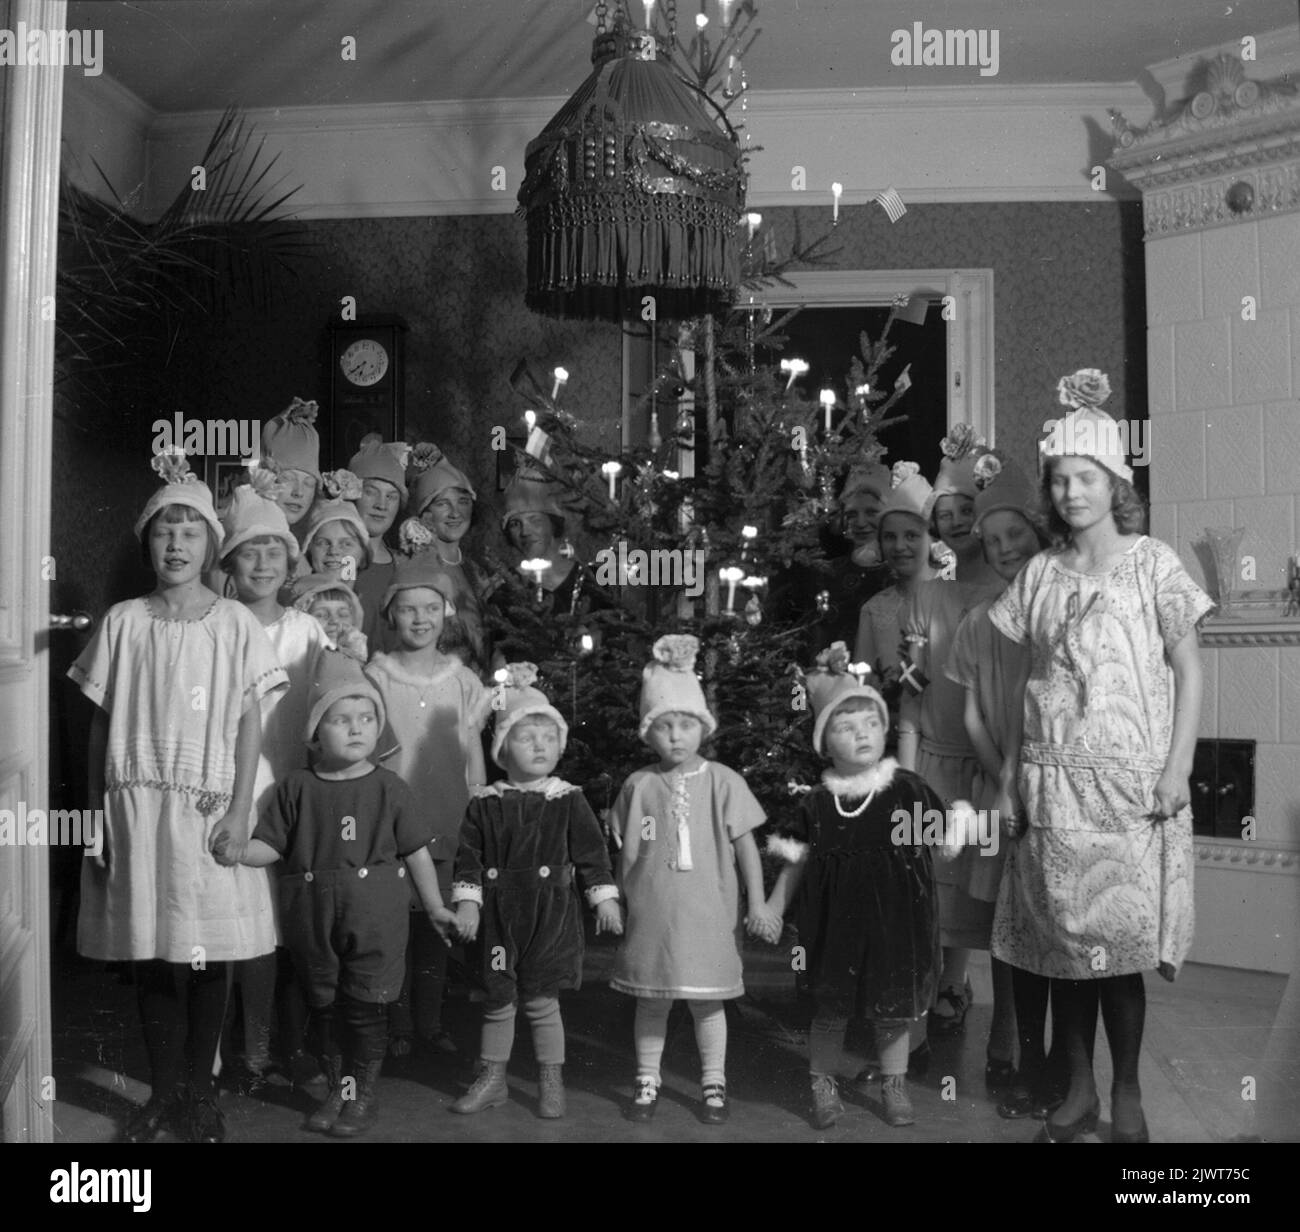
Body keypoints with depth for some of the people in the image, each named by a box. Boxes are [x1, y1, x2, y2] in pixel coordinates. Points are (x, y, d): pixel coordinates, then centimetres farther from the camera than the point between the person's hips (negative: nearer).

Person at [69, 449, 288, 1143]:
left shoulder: (234, 623, 3)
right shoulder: (123, 622, 6)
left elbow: (250, 722, 0)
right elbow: (100, 725, 8)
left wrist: (238, 816, -7)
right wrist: (96, 814, 5)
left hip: (208, 809, -1)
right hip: (136, 806, 1)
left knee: (209, 959, 2)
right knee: (152, 959, 5)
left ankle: (200, 1094, 16)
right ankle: (163, 1093, 19)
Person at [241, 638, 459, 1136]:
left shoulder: (388, 788, -4)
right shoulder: (296, 788, 0)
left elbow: (417, 852, 2)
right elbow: (267, 847, 2)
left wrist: (435, 907, 5)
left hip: (375, 916, -2)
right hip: (313, 917, 2)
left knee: (366, 1003, 5)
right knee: (325, 1003, 13)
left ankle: (365, 1091, 21)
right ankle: (338, 1087, 30)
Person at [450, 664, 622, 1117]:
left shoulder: (569, 801, -2)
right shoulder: (485, 804, 1)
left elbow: (592, 853, 0)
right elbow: (469, 856, 1)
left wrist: (605, 898, -5)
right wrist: (466, 901, -7)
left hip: (551, 915, -2)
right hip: (498, 916, 2)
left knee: (541, 1002, 2)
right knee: (497, 1000, 11)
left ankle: (551, 1082, 19)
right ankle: (492, 1079, 27)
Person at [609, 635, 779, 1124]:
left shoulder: (723, 781, -4)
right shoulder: (638, 785, -1)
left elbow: (746, 844, -1)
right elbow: (626, 853, 7)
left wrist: (757, 902, -3)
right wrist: (617, 901, 8)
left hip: (707, 912, -1)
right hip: (650, 914, 1)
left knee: (707, 1000, 8)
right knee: (651, 1001, 11)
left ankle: (713, 1084, 25)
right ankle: (647, 1081, 27)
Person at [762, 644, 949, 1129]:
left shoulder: (907, 788, -6)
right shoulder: (819, 802, -2)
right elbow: (800, 860, 6)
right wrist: (775, 904, 3)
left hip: (894, 918, 0)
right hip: (836, 920, 1)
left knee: (893, 1010, 12)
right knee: (830, 1010, 10)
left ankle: (894, 1086, 31)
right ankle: (823, 1085, 28)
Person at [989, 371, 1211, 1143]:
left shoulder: (1151, 563, 1)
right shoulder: (1040, 574, 10)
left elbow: (1189, 670, -1)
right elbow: (1031, 678, 12)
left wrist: (1178, 767, -10)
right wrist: (1011, 774, 7)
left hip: (1128, 781, -3)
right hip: (1052, 781, 3)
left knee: (1122, 943, -2)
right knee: (1065, 943, 7)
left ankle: (1127, 1097, 15)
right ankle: (1079, 1092, 20)